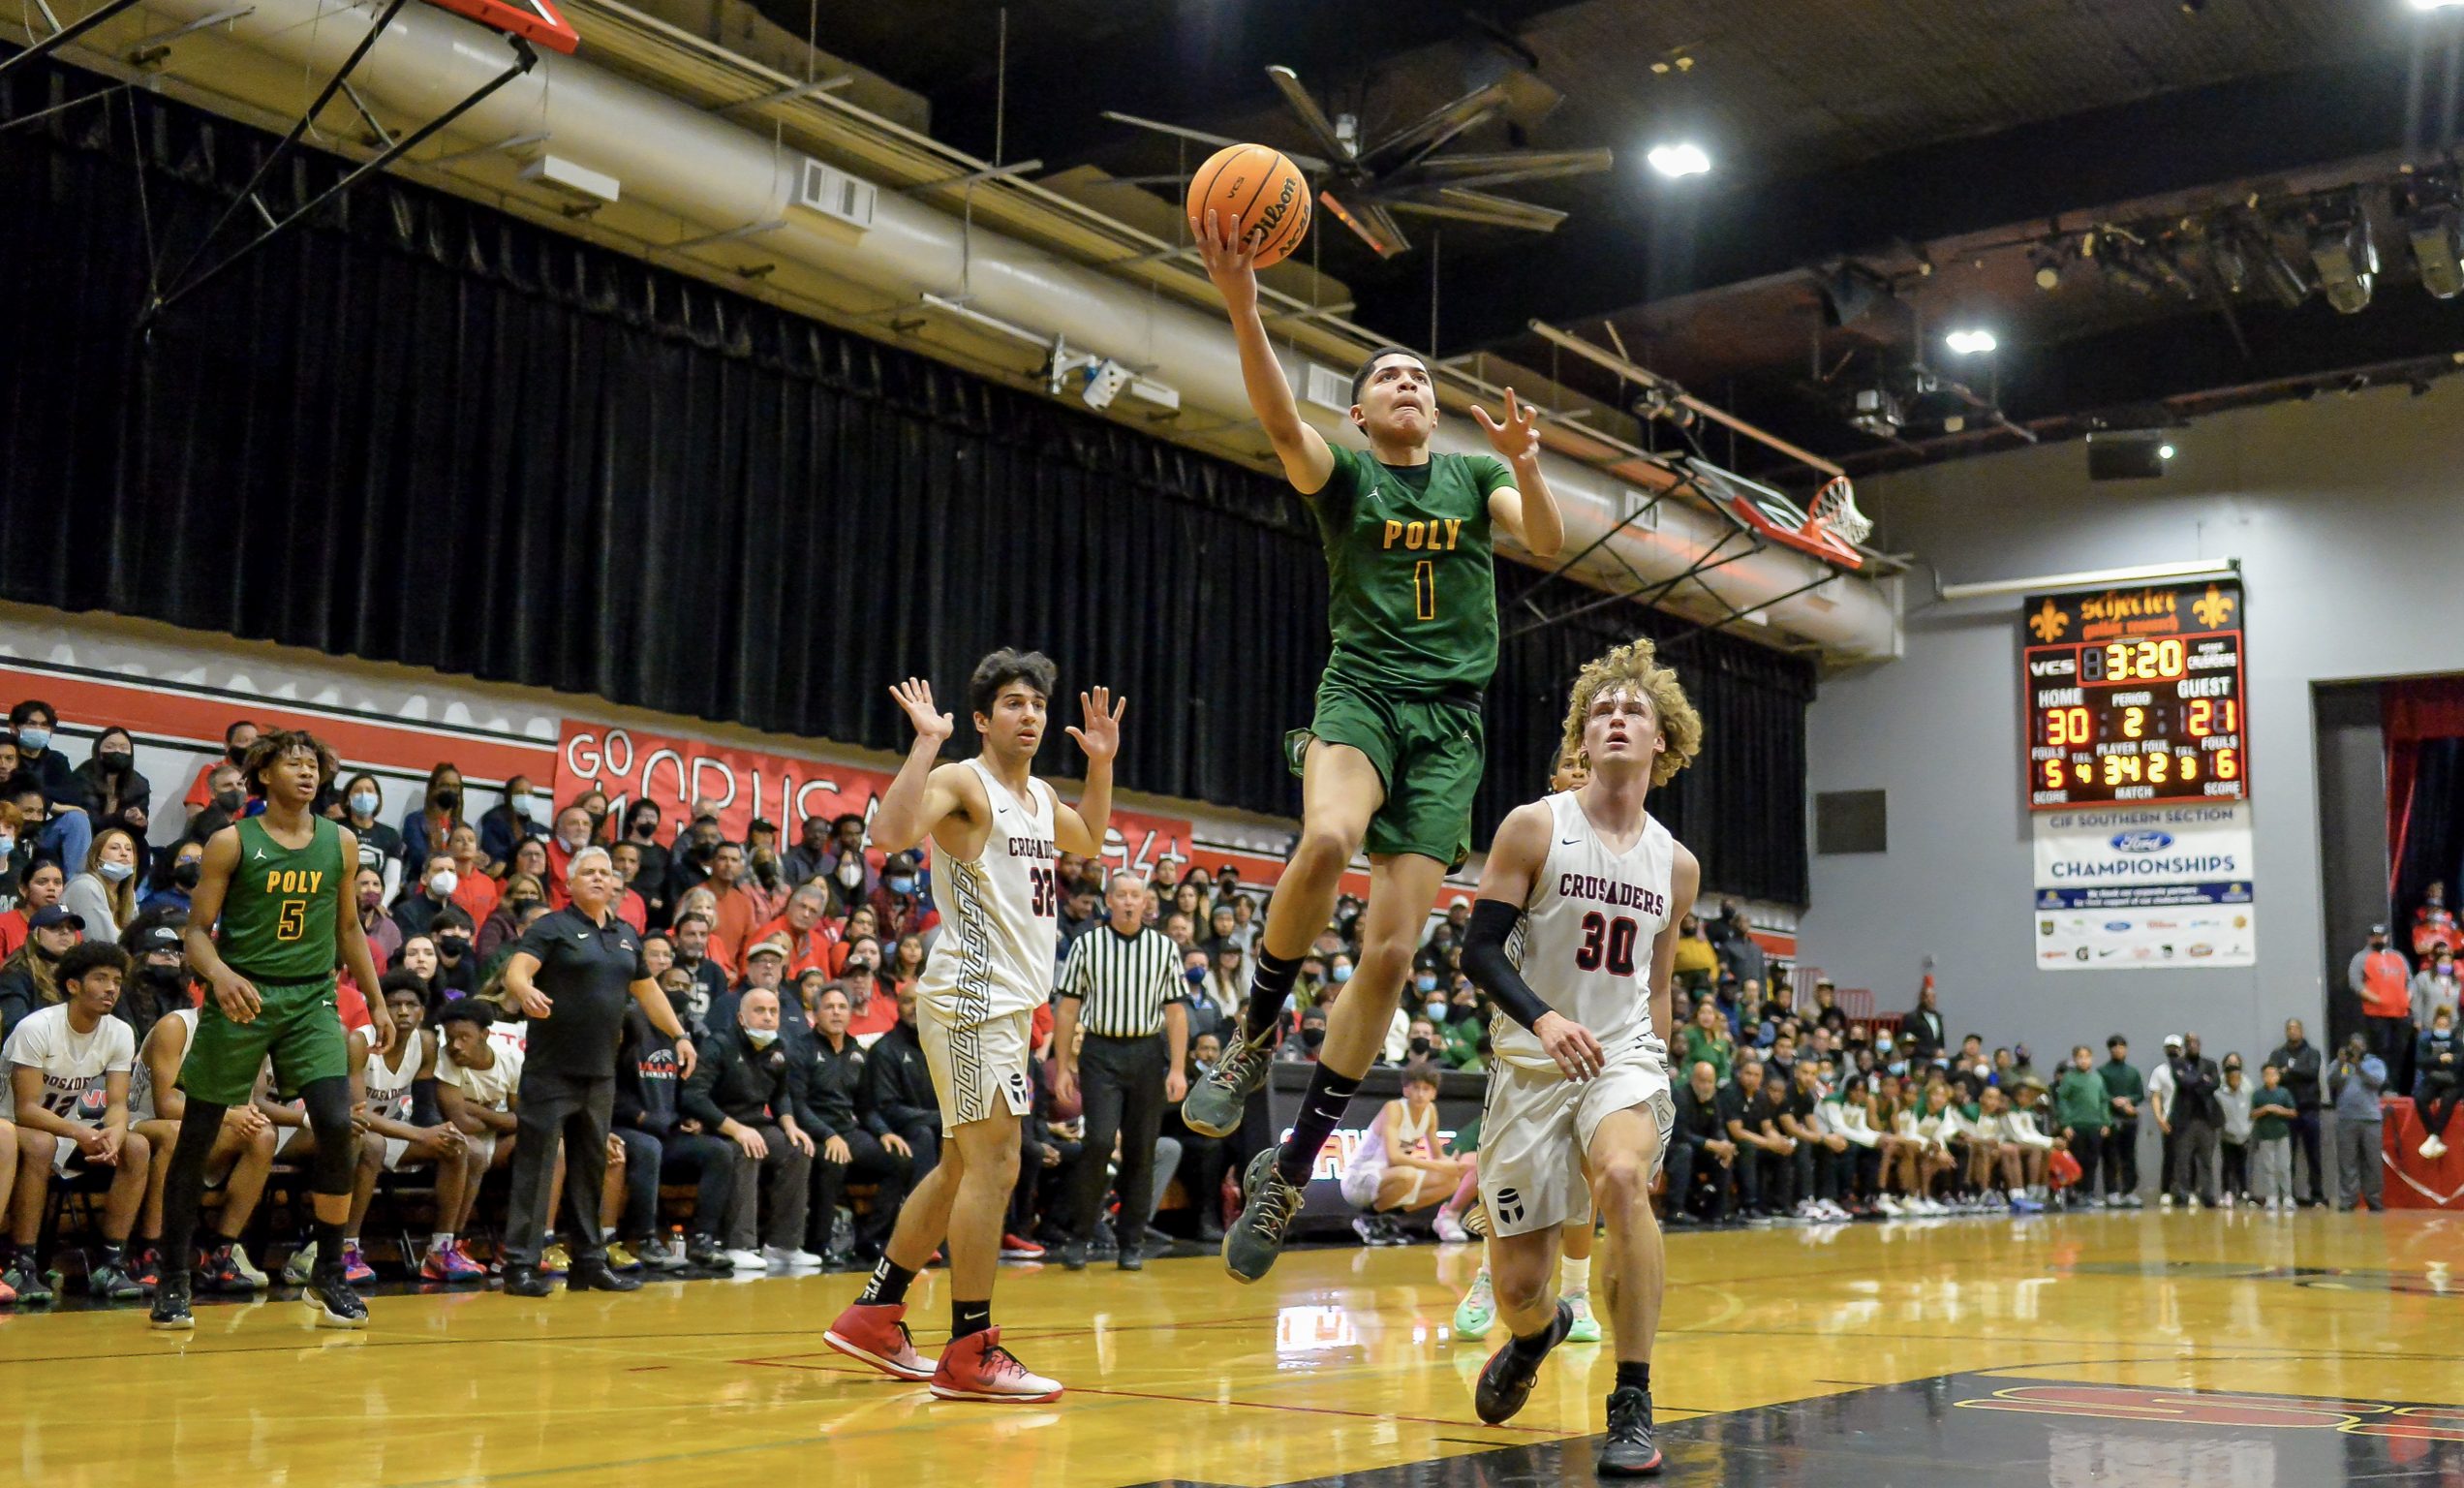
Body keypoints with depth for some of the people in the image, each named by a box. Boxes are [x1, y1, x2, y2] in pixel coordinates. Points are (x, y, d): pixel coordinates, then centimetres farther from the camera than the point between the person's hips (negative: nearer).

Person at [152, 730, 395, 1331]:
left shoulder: (341, 843, 8)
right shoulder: (232, 843, -2)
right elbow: (198, 929, -3)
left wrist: (377, 1003, 15)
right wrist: (219, 973, -23)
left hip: (312, 999, 2)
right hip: (241, 998, -2)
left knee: (337, 1127, -13)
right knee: (197, 1138, 3)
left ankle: (329, 1274, 2)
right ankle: (173, 1280, 18)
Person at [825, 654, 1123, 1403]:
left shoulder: (1041, 796, 16)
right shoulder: (962, 783, -10)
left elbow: (1091, 841, 36)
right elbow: (892, 833, -28)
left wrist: (1101, 762, 24)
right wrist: (926, 742, -25)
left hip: (1010, 1002, 10)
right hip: (970, 997, -10)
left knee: (961, 1167, 13)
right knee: (994, 1164, -11)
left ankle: (874, 1315, 23)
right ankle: (970, 1352, -6)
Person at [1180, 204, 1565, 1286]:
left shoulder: (1474, 476, 17)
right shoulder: (1342, 472, 9)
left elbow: (1546, 545, 0)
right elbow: (1280, 419, -13)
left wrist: (1523, 461, -19)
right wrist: (1240, 302, -29)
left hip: (1451, 720, 2)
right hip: (1362, 694, -2)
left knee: (1391, 953, -7)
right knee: (1326, 842, -38)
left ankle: (1290, 1169, 3)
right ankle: (1255, 1032, -13)